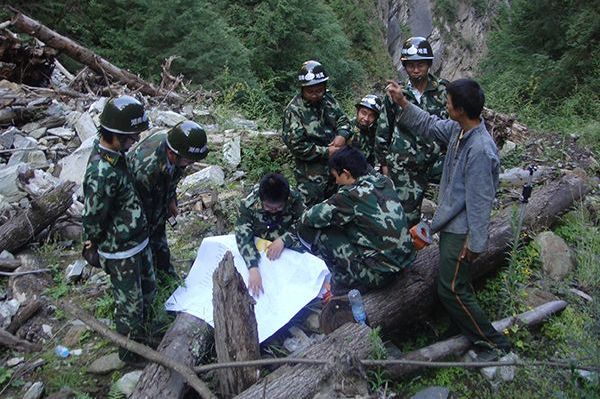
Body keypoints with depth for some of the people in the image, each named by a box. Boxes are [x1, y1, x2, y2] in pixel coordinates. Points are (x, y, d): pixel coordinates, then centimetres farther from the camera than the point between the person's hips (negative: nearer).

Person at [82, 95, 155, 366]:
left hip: (138, 241, 8)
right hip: (120, 252, -8)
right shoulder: (101, 174, -32)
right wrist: (94, 244, -5)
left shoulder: (113, 153, -4)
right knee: (130, 304, 11)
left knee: (148, 291, 26)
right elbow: (93, 219, -22)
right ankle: (130, 352, 34)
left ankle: (142, 332, 50)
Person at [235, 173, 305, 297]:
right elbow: (243, 237, -30)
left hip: (288, 245, 0)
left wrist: (283, 240, -32)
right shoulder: (248, 204, -27)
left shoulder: (295, 199, -23)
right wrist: (253, 269, -42)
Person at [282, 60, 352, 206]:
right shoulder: (294, 110, -19)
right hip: (311, 173, -6)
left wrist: (342, 134, -13)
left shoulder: (328, 99, 1)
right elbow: (296, 145, -23)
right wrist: (326, 152, -20)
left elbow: (343, 119, 11)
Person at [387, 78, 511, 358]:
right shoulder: (458, 130, -3)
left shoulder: (481, 150, -29)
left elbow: (480, 201, -25)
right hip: (451, 222, 9)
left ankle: (493, 343, 16)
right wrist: (403, 103, 4)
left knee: (452, 289, 0)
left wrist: (475, 243, -18)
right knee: (453, 286, 22)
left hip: (461, 230, -9)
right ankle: (474, 332, 41)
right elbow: (429, 125, 15)